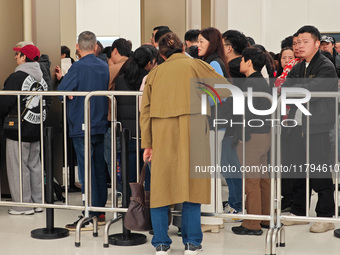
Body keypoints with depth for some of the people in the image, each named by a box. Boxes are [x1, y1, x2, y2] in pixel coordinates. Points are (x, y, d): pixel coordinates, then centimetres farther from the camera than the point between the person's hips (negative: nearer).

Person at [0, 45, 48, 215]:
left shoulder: (17, 77, -14)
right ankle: (37, 202, 20)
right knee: (34, 165, 14)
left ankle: (23, 205, 3)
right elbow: (46, 104, 14)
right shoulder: (42, 79, 8)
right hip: (36, 131, 8)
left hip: (19, 130, -8)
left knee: (18, 167, 0)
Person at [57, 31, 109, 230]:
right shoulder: (104, 67, 7)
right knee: (99, 169, 12)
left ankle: (90, 217, -2)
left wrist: (71, 93, 7)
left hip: (82, 126, -7)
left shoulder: (78, 67, -14)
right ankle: (100, 212, 20)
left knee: (86, 171, -4)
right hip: (101, 124, 7)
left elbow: (61, 91, -14)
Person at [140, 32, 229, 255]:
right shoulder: (195, 65, 7)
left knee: (160, 186, 8)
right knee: (191, 183, 5)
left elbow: (146, 110, 10)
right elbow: (226, 89, 10)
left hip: (162, 135, 2)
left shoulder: (155, 72, 14)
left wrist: (147, 143, 12)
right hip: (191, 130, -2)